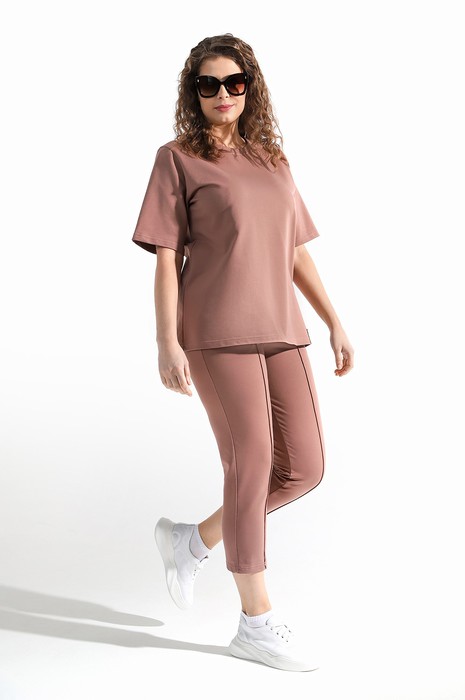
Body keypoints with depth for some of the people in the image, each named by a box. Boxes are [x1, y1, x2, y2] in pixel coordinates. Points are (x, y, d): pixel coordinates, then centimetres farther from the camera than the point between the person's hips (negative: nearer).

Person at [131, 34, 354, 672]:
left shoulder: (273, 161, 18)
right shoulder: (178, 158, 2)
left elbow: (297, 254, 19)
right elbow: (165, 256, -4)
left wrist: (335, 324, 12)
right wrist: (167, 343, -12)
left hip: (281, 330, 6)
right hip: (216, 332, -6)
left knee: (305, 469, 3)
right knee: (251, 465, -5)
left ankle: (192, 539, 23)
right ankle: (256, 621, 9)